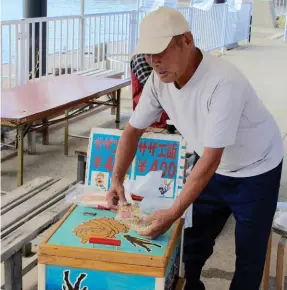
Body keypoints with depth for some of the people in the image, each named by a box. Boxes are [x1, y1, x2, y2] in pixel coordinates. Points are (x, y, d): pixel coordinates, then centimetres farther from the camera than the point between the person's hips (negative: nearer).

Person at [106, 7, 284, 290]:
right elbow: (133, 129, -3)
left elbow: (211, 159, -35)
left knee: (249, 253, 4)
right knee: (193, 241, 14)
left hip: (256, 170, -6)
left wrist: (173, 213, -34)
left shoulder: (223, 83, -37)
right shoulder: (159, 80, -16)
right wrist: (117, 179, -16)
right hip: (215, 169, 6)